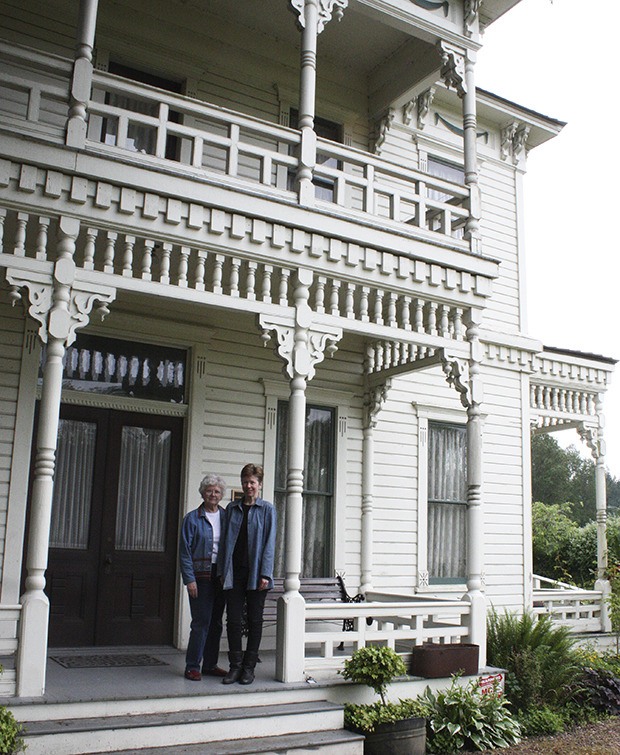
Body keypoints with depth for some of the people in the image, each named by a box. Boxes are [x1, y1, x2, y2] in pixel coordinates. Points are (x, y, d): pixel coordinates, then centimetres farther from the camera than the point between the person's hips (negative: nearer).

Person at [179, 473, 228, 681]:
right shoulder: (193, 518, -1)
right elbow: (185, 551, -4)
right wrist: (189, 579, -11)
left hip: (221, 576, 4)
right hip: (201, 576, -4)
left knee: (216, 622, 10)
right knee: (201, 622, -6)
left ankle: (210, 664, 21)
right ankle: (192, 666, 4)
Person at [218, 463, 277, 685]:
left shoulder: (267, 509, 1)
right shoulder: (232, 508, 11)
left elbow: (269, 542, -3)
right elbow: (225, 540, 12)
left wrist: (265, 574, -11)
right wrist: (222, 570, 4)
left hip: (256, 574, -2)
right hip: (234, 573, 3)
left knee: (254, 620, 6)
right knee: (233, 619, 2)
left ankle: (249, 667, 16)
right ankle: (235, 666, 14)